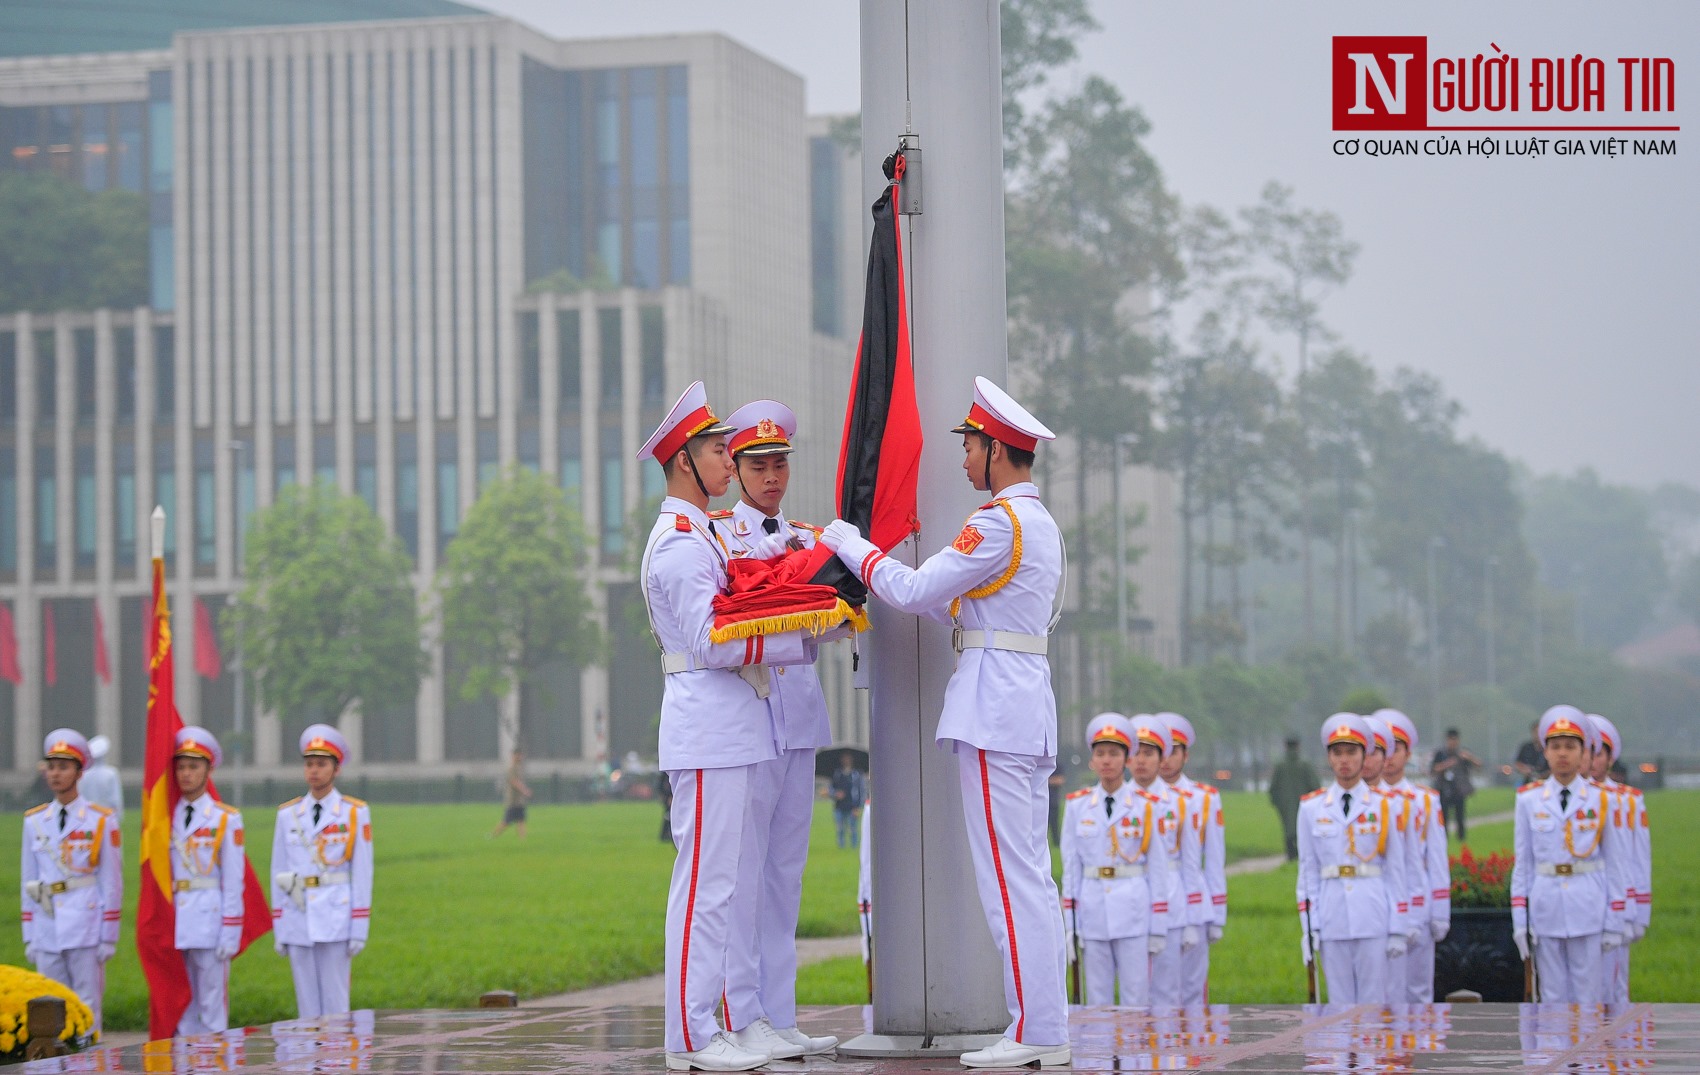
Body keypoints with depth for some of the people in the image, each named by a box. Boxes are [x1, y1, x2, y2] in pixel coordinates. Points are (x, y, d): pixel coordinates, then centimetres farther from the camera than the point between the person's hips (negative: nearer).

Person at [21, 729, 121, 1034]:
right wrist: (29, 937, 11)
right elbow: (29, 882, 14)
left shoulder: (100, 821, 0)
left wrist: (109, 937, -3)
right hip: (46, 929, 4)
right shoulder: (34, 822, 10)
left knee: (87, 1007, -2)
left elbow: (111, 882, 0)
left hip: (85, 927, -4)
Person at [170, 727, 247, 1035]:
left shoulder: (226, 819, 0)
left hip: (209, 919, -4)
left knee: (213, 1008, -2)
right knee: (181, 1010, 8)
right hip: (174, 926, 4)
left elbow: (233, 881, -2)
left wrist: (229, 934, -8)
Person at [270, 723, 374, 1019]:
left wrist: (359, 930, -6)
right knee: (307, 1005, 6)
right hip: (298, 919, 3)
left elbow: (363, 875, -1)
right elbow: (278, 874, 11)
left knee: (335, 1004, -2)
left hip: (336, 918, -3)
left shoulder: (354, 813, 1)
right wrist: (278, 930, 7)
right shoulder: (288, 814, 9)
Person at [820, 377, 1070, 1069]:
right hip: (1025, 702, 10)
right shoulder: (1038, 522, 17)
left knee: (1008, 874, -8)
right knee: (1029, 872, 10)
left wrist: (848, 544, 1)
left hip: (995, 704, -10)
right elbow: (962, 608, 20)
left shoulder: (999, 524, -14)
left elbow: (916, 593, -12)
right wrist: (872, 560, 18)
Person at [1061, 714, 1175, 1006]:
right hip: (1092, 913, 2)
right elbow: (1071, 869, 7)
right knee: (1097, 1002, 5)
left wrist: (1158, 929, 0)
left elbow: (1157, 867, 3)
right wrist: (1069, 928, 3)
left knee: (1137, 1001, -1)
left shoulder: (1147, 805, 1)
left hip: (1134, 912, -2)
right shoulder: (1077, 805, 5)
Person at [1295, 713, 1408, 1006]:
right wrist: (1309, 928, 1)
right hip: (1332, 921, 1)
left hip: (1373, 919, -1)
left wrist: (1397, 930, -1)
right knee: (1340, 1004, 4)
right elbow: (1307, 872, 7)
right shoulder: (1311, 808, 6)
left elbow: (1396, 871, 3)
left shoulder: (1383, 806, 3)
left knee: (1373, 1002, 0)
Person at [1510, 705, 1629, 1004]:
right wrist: (1520, 921, 2)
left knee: (1588, 999, 1)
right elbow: (1523, 864, 7)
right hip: (1546, 910, 1)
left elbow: (1616, 865, 3)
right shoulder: (1529, 800, 4)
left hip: (1588, 911, -1)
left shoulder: (1601, 800, 1)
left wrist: (1615, 923, -1)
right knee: (1552, 1000, 5)